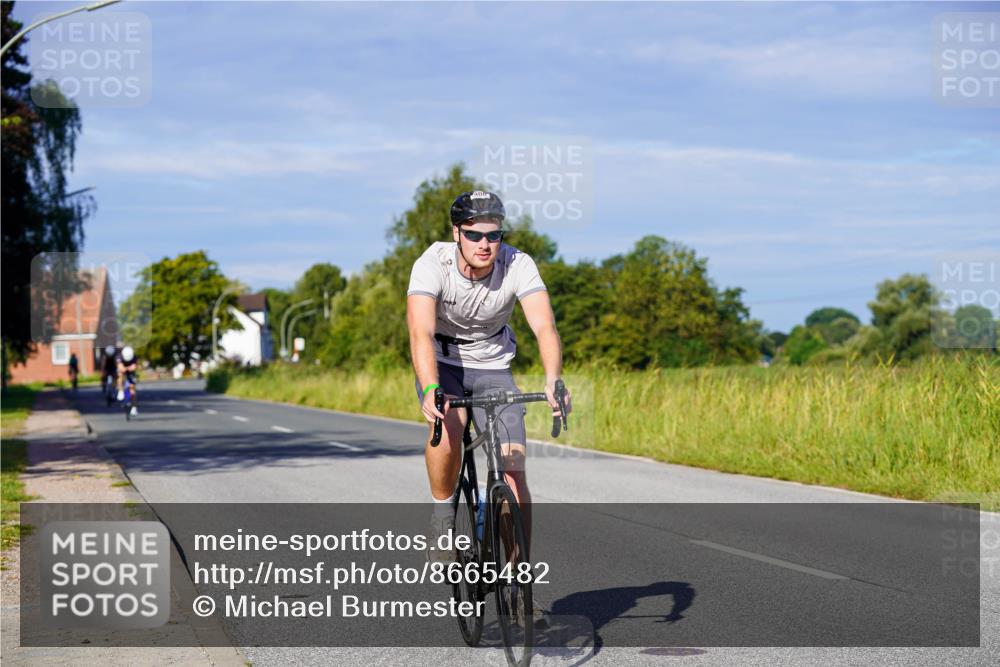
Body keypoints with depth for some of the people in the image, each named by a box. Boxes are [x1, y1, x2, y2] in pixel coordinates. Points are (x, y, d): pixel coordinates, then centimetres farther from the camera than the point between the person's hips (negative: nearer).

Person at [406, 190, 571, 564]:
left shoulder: (518, 266, -23)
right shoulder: (432, 264, -26)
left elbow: (544, 326, -34)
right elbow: (420, 333, -38)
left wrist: (553, 382, -53)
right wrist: (430, 390, -56)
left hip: (493, 368, 2)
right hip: (442, 364, -1)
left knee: (513, 468, -10)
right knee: (448, 431, -33)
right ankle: (443, 515, -8)